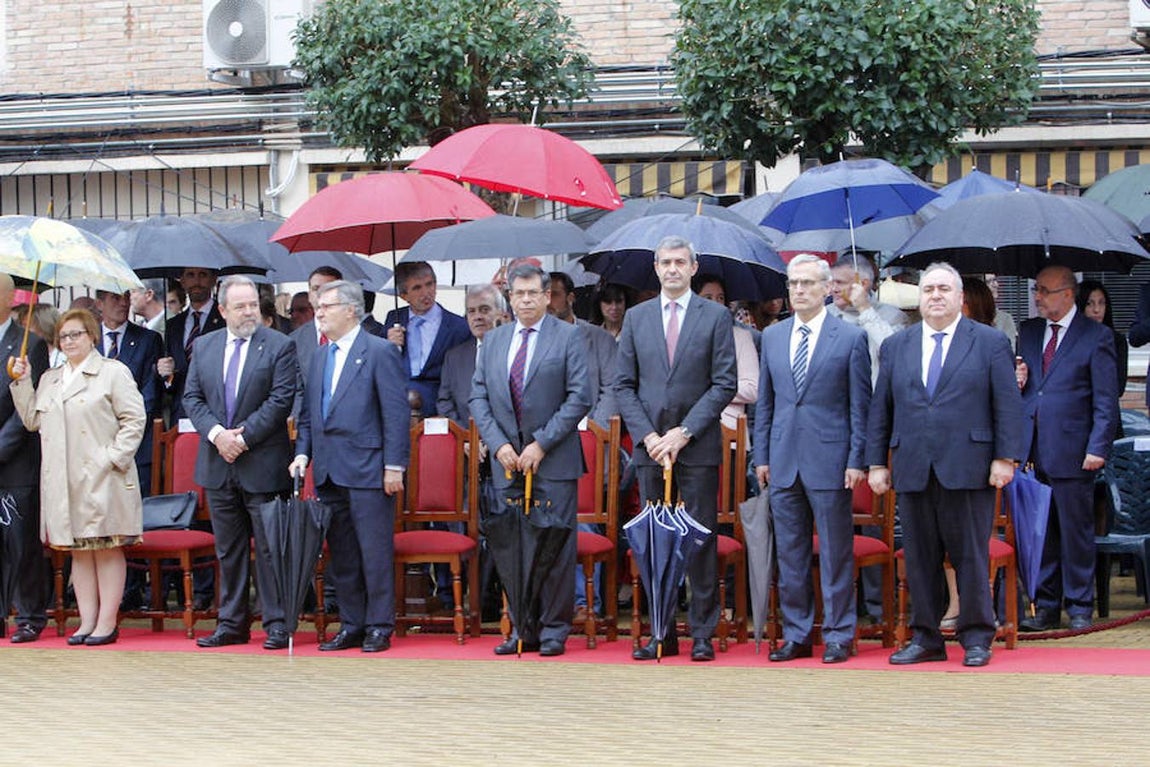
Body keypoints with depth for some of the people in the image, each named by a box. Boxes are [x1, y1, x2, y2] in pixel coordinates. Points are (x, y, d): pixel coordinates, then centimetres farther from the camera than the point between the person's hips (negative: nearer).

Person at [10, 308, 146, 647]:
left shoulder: (113, 372, 0)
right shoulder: (49, 379, 19)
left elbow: (134, 419, -5)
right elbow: (32, 420, 17)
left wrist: (114, 457, -13)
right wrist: (23, 383, 9)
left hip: (101, 478, -6)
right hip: (63, 480, 6)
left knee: (107, 549, -2)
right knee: (78, 550, 8)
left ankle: (106, 623, 0)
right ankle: (87, 621, 11)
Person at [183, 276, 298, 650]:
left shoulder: (279, 346, -5)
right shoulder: (205, 346, 10)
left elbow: (281, 399, -11)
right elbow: (192, 398, 7)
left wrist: (244, 437, -14)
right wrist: (216, 433, -9)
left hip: (263, 464, -5)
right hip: (218, 464, 5)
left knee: (269, 547, -1)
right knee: (228, 550, 11)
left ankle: (277, 624, 5)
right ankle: (232, 624, 17)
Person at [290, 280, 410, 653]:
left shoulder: (380, 352, -5)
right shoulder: (320, 357, 16)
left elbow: (397, 413, -9)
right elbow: (308, 414, 21)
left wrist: (394, 466, -14)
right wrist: (302, 453, 6)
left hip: (367, 469, -7)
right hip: (328, 471, 7)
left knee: (375, 551, -3)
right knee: (341, 554, 10)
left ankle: (379, 627, 3)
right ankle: (351, 625, 18)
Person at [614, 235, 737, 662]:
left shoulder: (716, 317, 2)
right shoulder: (636, 318, 11)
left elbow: (724, 384, -3)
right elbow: (623, 385, 8)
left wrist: (683, 433, -11)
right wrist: (647, 436, -5)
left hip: (698, 447, -3)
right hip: (649, 446, 3)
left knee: (701, 540, -1)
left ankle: (702, 633, 4)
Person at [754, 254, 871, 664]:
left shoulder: (851, 338, -1)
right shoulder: (772, 337, 12)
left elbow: (860, 405, -2)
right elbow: (765, 401, 15)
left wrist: (857, 460, -8)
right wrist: (761, 455, 9)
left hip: (829, 460, -4)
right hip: (784, 461, 4)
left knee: (835, 554, 1)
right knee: (789, 554, 8)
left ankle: (838, 636, 8)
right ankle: (796, 636, 16)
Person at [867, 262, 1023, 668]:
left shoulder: (990, 342, 4)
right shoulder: (895, 346, 13)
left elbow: (1008, 404, 1)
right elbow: (880, 409, 13)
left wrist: (1005, 457, -7)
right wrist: (877, 463, 7)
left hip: (968, 467, -3)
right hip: (913, 468, 3)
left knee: (970, 555, 1)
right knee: (920, 557, 6)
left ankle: (977, 638, 9)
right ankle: (926, 638, 13)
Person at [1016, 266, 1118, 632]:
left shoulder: (1096, 336, -1)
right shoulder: (1028, 331, 15)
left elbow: (1106, 400, -4)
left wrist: (1098, 448, -11)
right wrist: (1015, 382, 0)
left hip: (1072, 453, -5)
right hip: (1032, 450, 5)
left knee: (1075, 531, 1)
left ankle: (1080, 608, 10)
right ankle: (1047, 607, 15)